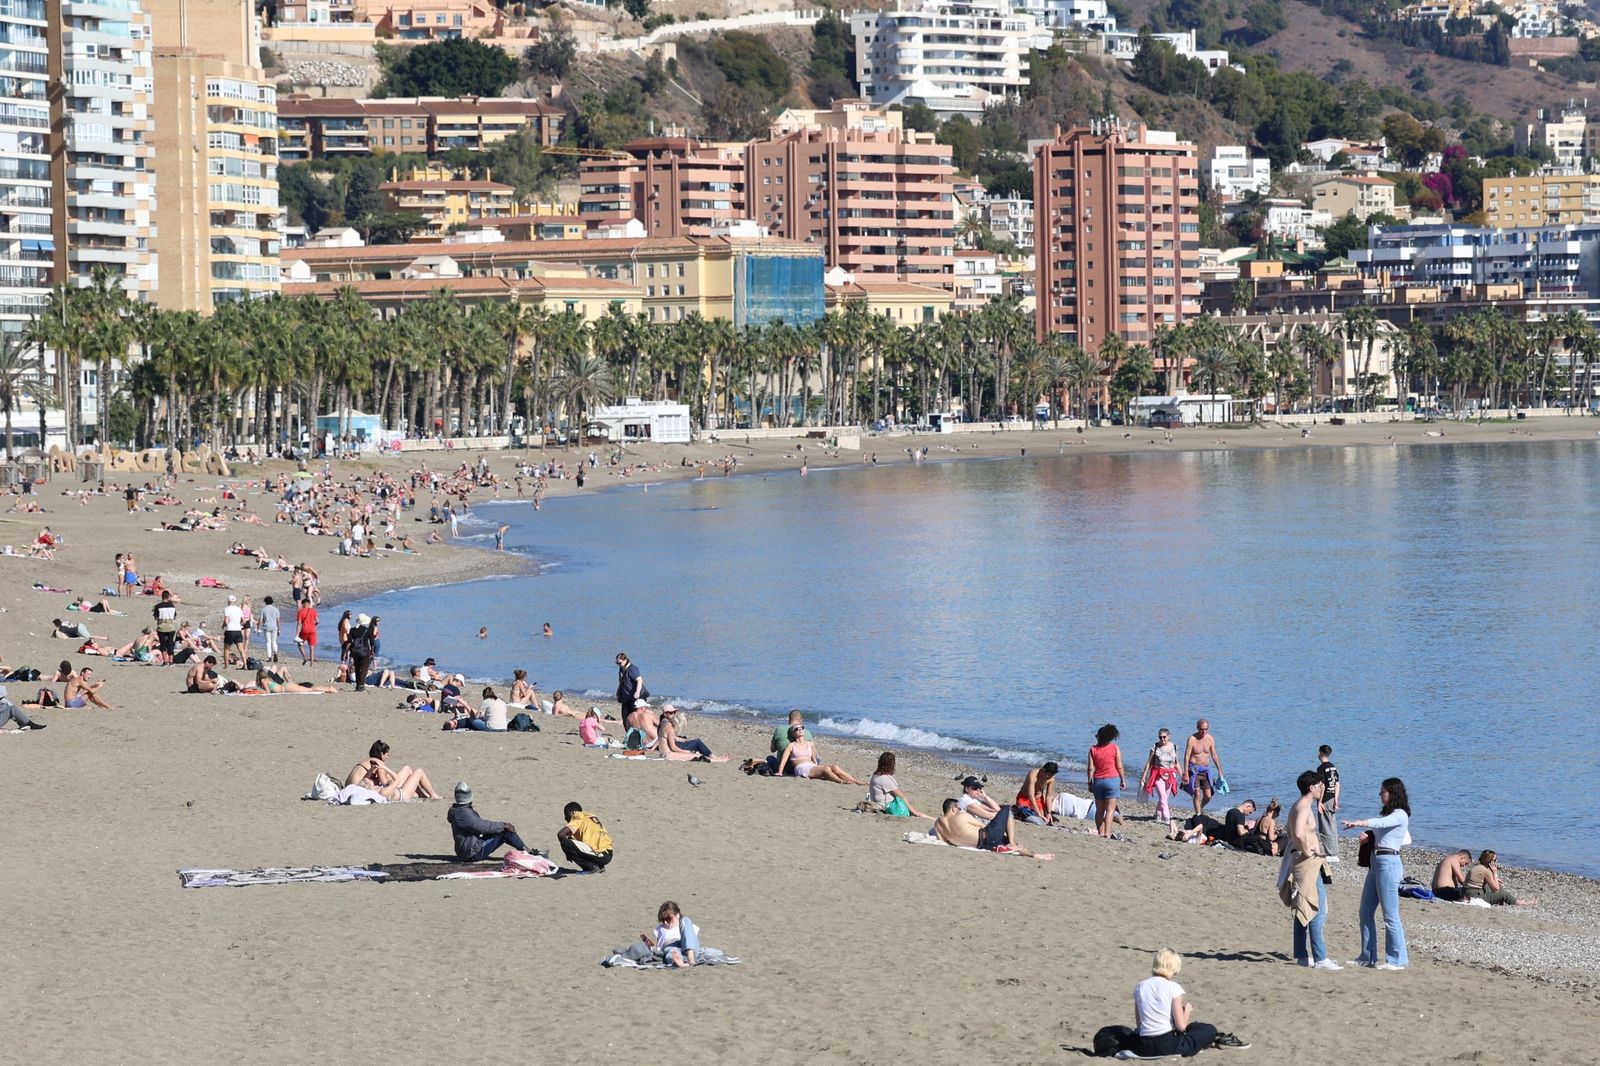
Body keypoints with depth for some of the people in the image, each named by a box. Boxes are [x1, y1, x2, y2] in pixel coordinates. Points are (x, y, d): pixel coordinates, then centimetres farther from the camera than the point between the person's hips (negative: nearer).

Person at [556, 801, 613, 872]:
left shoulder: (578, 819, -5)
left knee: (565, 843, -14)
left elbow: (561, 834, -15)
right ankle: (599, 867, 15)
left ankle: (592, 867, -6)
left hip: (601, 855, -9)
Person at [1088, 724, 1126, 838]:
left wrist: (1090, 783, 7)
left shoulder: (1093, 749, 1)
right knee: (1110, 809, -4)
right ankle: (1107, 833, -13)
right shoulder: (1115, 748, -4)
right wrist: (1123, 780, 9)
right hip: (1112, 779, -2)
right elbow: (1119, 767, -2)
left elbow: (1091, 768, 0)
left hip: (1098, 781, 2)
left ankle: (1100, 832, 10)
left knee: (1099, 810, 11)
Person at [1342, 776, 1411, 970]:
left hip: (1388, 863, -10)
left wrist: (1357, 824, -42)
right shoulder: (1386, 813, 19)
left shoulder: (1400, 815, -10)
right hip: (1375, 862, 10)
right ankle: (1368, 957, 17)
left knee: (1390, 915, -6)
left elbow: (1379, 823, -28)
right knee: (1366, 912, 10)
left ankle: (1396, 960, -1)